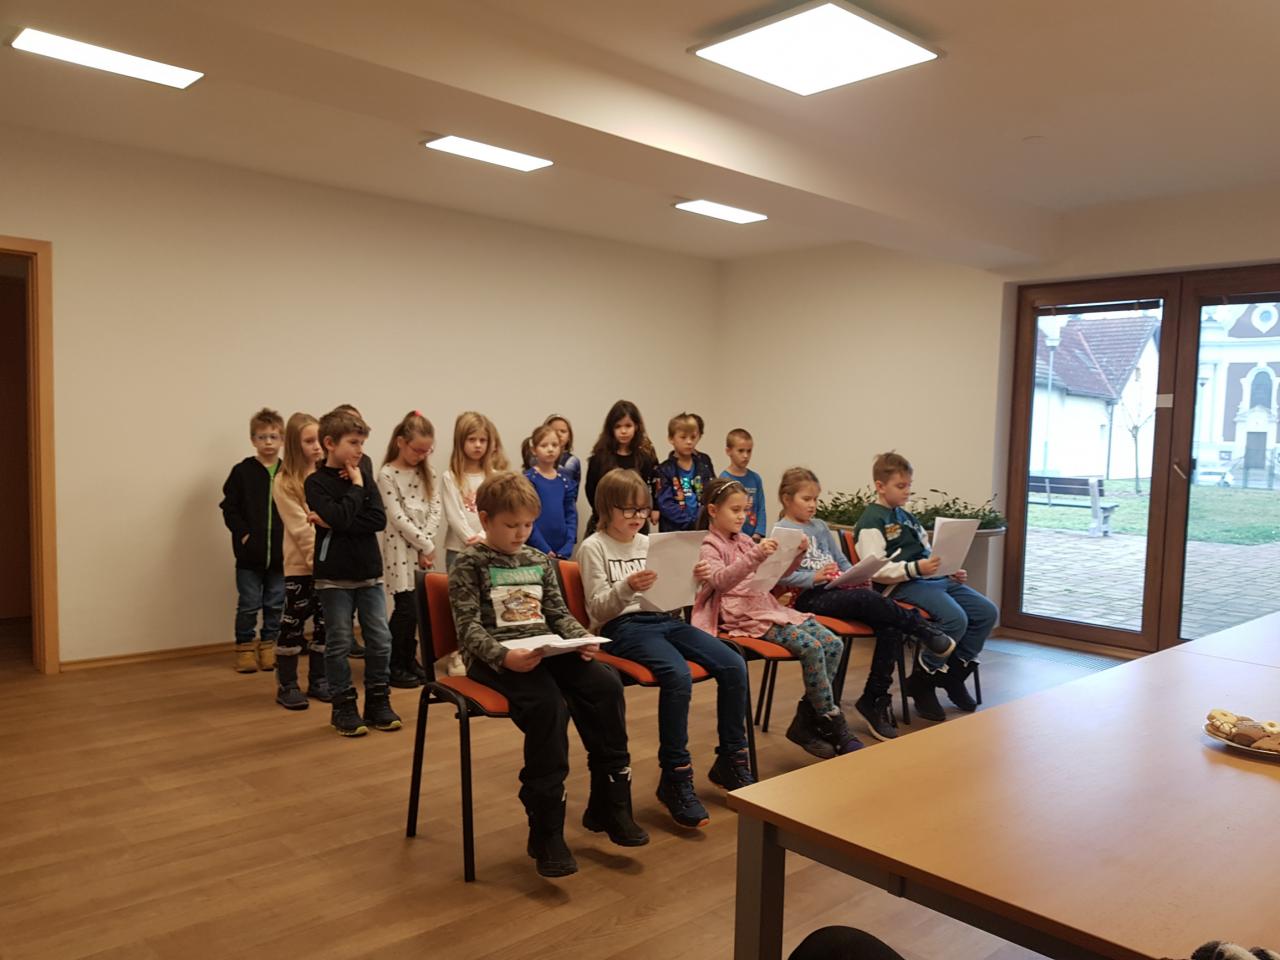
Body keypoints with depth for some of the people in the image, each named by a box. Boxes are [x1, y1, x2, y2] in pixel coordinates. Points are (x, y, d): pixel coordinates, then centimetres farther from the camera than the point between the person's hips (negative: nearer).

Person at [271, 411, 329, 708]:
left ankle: (318, 680, 23)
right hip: (300, 564, -4)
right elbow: (299, 528, -12)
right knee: (293, 622, 3)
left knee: (325, 622, 10)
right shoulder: (285, 482, -7)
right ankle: (286, 685, 14)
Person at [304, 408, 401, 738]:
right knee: (339, 643, 4)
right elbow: (341, 517, -23)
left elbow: (379, 519, -7)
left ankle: (378, 702, 19)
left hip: (369, 572, 4)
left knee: (380, 640, 5)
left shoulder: (365, 475, 6)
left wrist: (335, 523, -14)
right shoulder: (316, 482, -6)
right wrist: (355, 486, -11)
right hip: (334, 576, -4)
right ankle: (344, 707, 17)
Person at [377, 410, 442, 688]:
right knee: (405, 606, -5)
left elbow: (436, 509, 4)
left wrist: (427, 544, -9)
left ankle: (410, 660, 21)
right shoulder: (387, 474, -8)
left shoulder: (427, 473, 10)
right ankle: (394, 666, 6)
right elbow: (397, 517, -14)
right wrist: (426, 546, -13)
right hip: (400, 546, -5)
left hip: (423, 547, 6)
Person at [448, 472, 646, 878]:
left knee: (606, 684, -21)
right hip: (495, 657, -5)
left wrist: (582, 639, -3)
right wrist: (505, 656, -26)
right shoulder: (469, 565, 1)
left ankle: (610, 804, -9)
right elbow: (469, 628, -8)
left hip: (544, 649, 6)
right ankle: (546, 830, -22)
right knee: (549, 704, -34)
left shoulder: (539, 560, 17)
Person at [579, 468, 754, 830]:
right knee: (678, 675, -34)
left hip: (664, 619, 6)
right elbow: (599, 609, -7)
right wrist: (626, 588, -26)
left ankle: (730, 761, 1)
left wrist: (690, 580, -3)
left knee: (734, 665, -15)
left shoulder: (649, 543, 17)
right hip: (622, 627, -6)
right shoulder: (593, 548, 0)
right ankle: (675, 776, -19)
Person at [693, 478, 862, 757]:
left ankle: (805, 723, -4)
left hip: (769, 607, 8)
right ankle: (836, 730, -12)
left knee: (834, 643, -7)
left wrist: (797, 555, 4)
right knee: (811, 648, -24)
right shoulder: (708, 548, -3)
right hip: (744, 616, -8)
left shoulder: (745, 541, 19)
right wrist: (755, 555, -34)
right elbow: (720, 580, -24)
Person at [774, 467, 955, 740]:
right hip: (809, 598, -7)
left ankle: (875, 699, -10)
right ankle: (923, 630, -11)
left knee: (890, 627, -17)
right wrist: (815, 577, -23)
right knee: (869, 600, -32)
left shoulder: (820, 527, 22)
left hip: (839, 589, 7)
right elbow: (782, 575, -11)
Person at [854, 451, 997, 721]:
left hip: (933, 579, 9)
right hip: (903, 587, -9)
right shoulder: (871, 521, -4)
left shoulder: (905, 516, 25)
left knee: (987, 612, -5)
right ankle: (922, 682, -8)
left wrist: (951, 571, 13)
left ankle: (953, 675, 9)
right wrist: (916, 569, -24)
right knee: (955, 619, -29)